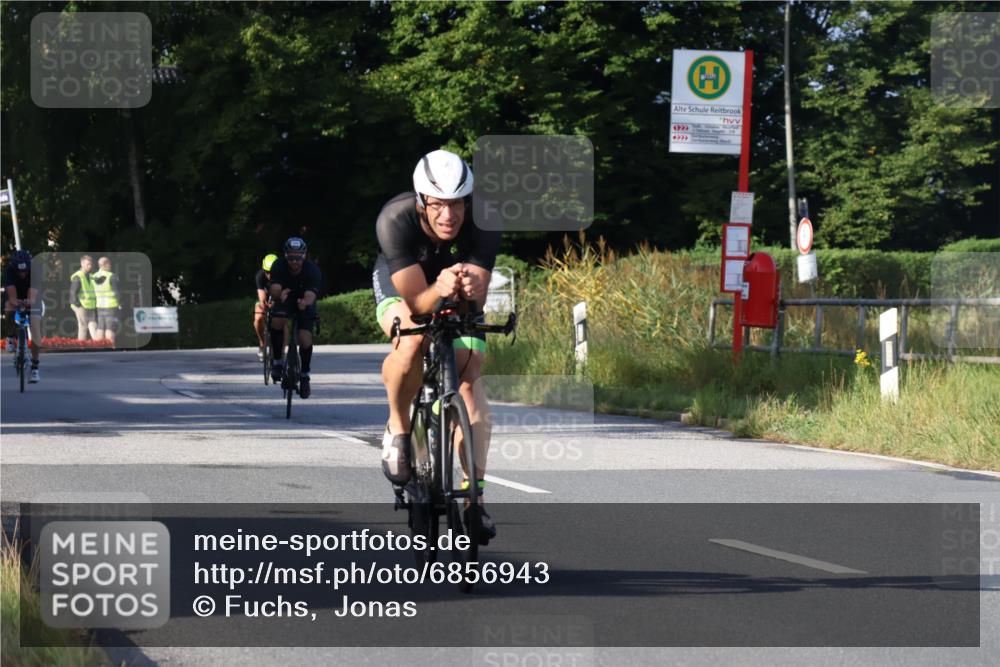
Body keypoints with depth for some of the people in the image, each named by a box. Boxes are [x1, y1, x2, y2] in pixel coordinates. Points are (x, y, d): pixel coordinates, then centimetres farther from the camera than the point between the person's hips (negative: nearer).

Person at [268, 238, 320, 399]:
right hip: (284, 301, 1)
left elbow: (310, 295, -41)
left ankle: (304, 376, 5)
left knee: (305, 340, -17)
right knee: (276, 322, -31)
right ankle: (278, 362, -13)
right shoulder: (278, 266, -25)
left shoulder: (313, 271, -29)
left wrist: (306, 302, -65)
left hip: (304, 303, 0)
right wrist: (279, 295, -61)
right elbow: (274, 290, -37)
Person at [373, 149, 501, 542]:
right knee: (413, 339, -35)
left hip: (458, 300, 2)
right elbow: (416, 301, -37)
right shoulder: (395, 219, -35)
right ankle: (397, 428, -10)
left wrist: (471, 289, -56)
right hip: (401, 287, -2)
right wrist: (439, 290, -59)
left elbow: (477, 301, -33)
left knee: (469, 379, -17)